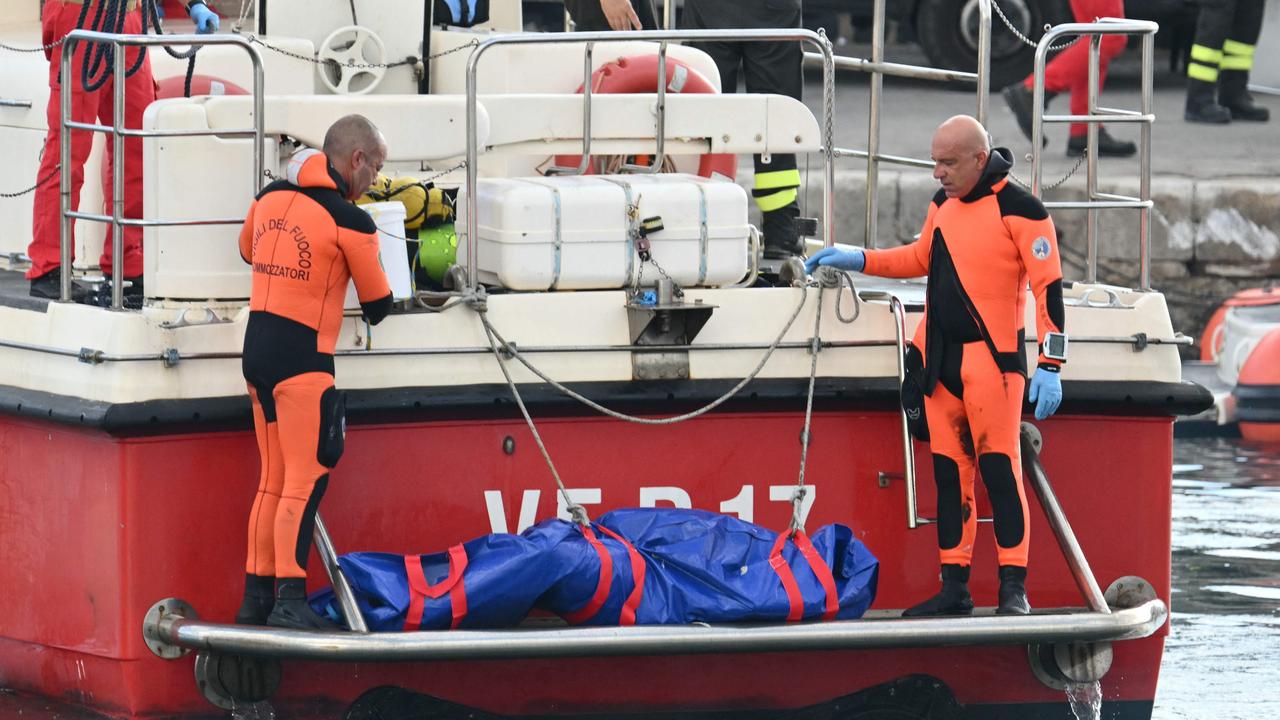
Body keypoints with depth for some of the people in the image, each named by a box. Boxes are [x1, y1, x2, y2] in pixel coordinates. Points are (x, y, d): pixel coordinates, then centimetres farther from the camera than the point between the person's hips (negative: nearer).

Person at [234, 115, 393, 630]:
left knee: (273, 481, 13)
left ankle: (256, 598, 15)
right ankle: (289, 601, -14)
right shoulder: (349, 222, -10)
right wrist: (374, 310, 23)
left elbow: (248, 251, 30)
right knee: (306, 481, -7)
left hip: (257, 348, 7)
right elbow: (377, 306, 0)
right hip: (301, 355, -7)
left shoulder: (270, 199, 9)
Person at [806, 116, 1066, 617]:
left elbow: (1049, 287, -10)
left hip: (992, 357, -7)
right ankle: (955, 588, 12)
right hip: (940, 359, 7)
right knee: (949, 471, 8)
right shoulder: (943, 205, 14)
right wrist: (856, 261, 21)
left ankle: (1014, 588, -9)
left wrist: (1050, 366, -15)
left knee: (998, 468, -10)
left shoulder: (1019, 210, -9)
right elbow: (921, 259, 30)